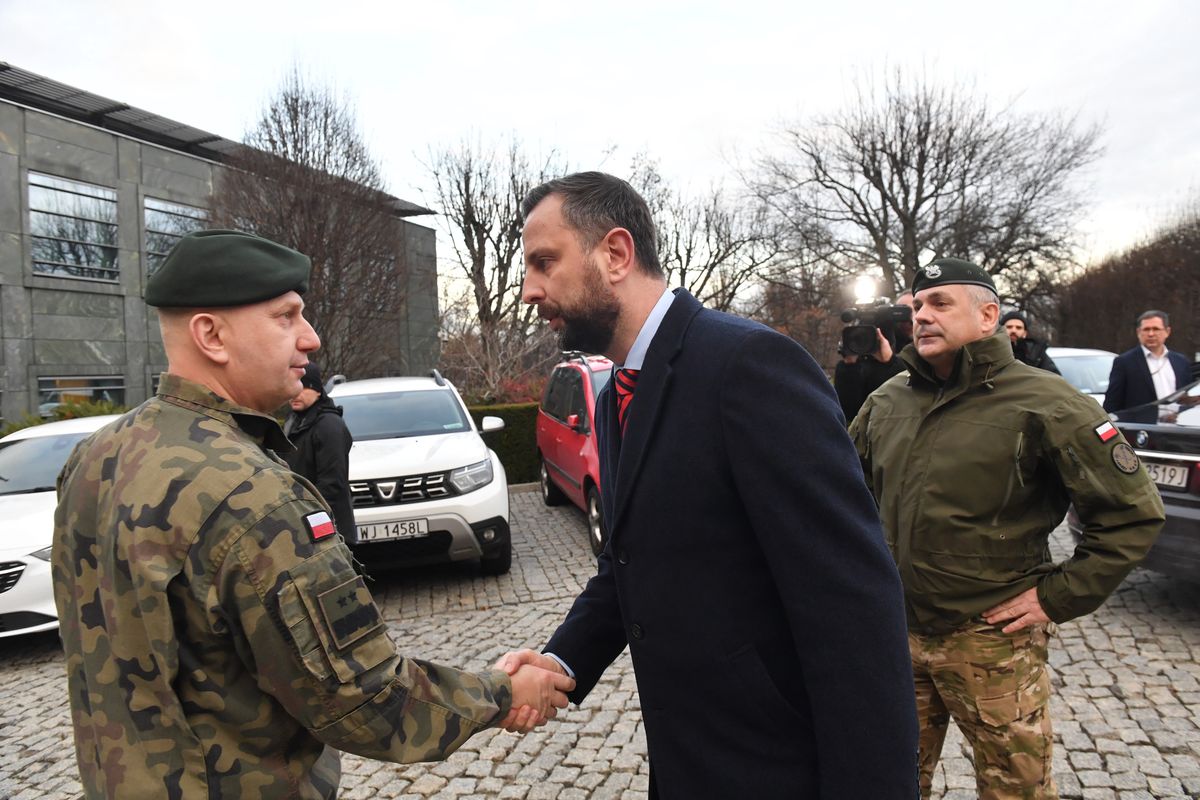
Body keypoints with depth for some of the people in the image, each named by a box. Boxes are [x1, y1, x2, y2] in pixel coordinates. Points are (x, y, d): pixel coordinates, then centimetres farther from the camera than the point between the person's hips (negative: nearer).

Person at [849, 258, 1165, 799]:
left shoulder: (1041, 404, -12)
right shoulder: (887, 402, 4)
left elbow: (1134, 511, -10)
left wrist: (1058, 598, -11)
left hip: (991, 642, -4)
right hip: (896, 630, 5)